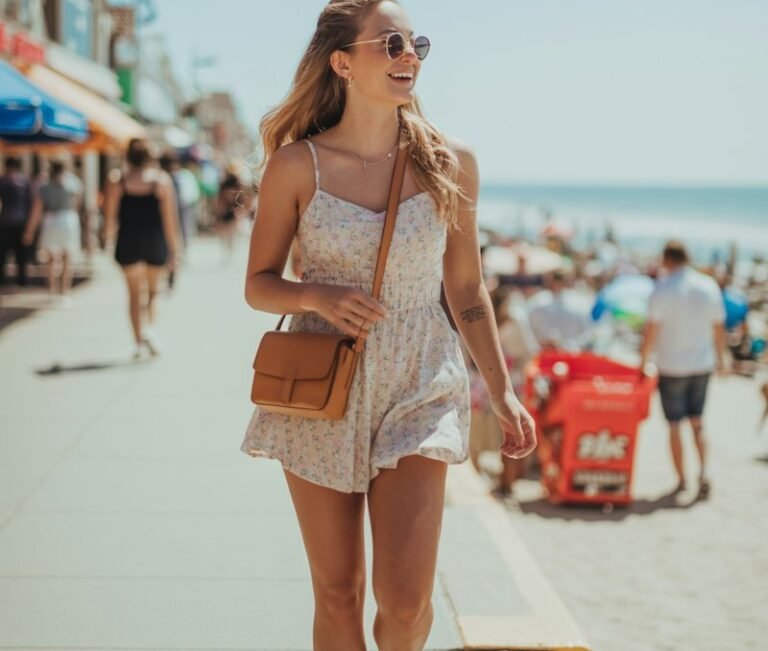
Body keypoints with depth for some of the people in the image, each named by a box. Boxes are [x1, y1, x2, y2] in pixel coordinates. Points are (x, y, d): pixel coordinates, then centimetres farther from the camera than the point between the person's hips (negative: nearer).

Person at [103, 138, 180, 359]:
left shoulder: (117, 181, -5)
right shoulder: (161, 180, -5)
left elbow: (110, 215, -2)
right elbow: (170, 218, -5)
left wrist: (109, 236, 19)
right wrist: (173, 249, 1)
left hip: (128, 243, 0)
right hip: (155, 243, 0)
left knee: (134, 293, 11)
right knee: (152, 291, 17)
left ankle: (139, 341, 7)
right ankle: (150, 327, -7)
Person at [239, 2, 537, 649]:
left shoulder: (451, 163, 0)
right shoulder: (296, 165, -4)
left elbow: (466, 290, 9)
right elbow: (258, 285, 3)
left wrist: (504, 392, 7)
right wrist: (317, 295, -17)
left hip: (417, 386, 0)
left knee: (405, 598, -7)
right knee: (337, 597, 8)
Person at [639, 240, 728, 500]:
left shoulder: (663, 289, -14)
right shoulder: (709, 286, -1)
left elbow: (652, 329, -16)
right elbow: (719, 327, 5)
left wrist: (643, 360, -5)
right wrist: (720, 358, 18)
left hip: (671, 367, -4)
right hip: (702, 365, 4)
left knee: (674, 424, 8)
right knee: (697, 422, 16)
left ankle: (681, 479, 12)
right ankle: (703, 472, 1)